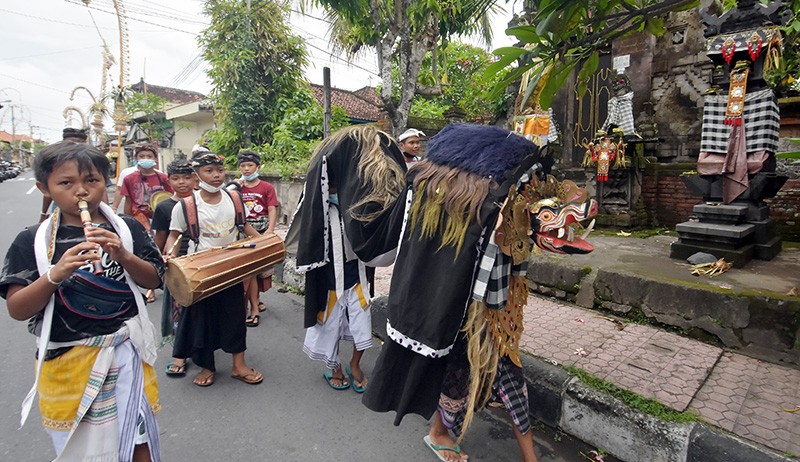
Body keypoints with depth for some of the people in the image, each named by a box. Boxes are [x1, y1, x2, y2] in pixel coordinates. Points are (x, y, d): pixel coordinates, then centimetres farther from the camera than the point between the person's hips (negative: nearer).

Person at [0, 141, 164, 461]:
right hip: (66, 360, 0)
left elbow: (153, 280, -1)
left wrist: (123, 255, -19)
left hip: (126, 352, 0)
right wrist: (56, 273, -23)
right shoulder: (32, 241, -3)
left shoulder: (127, 229, -1)